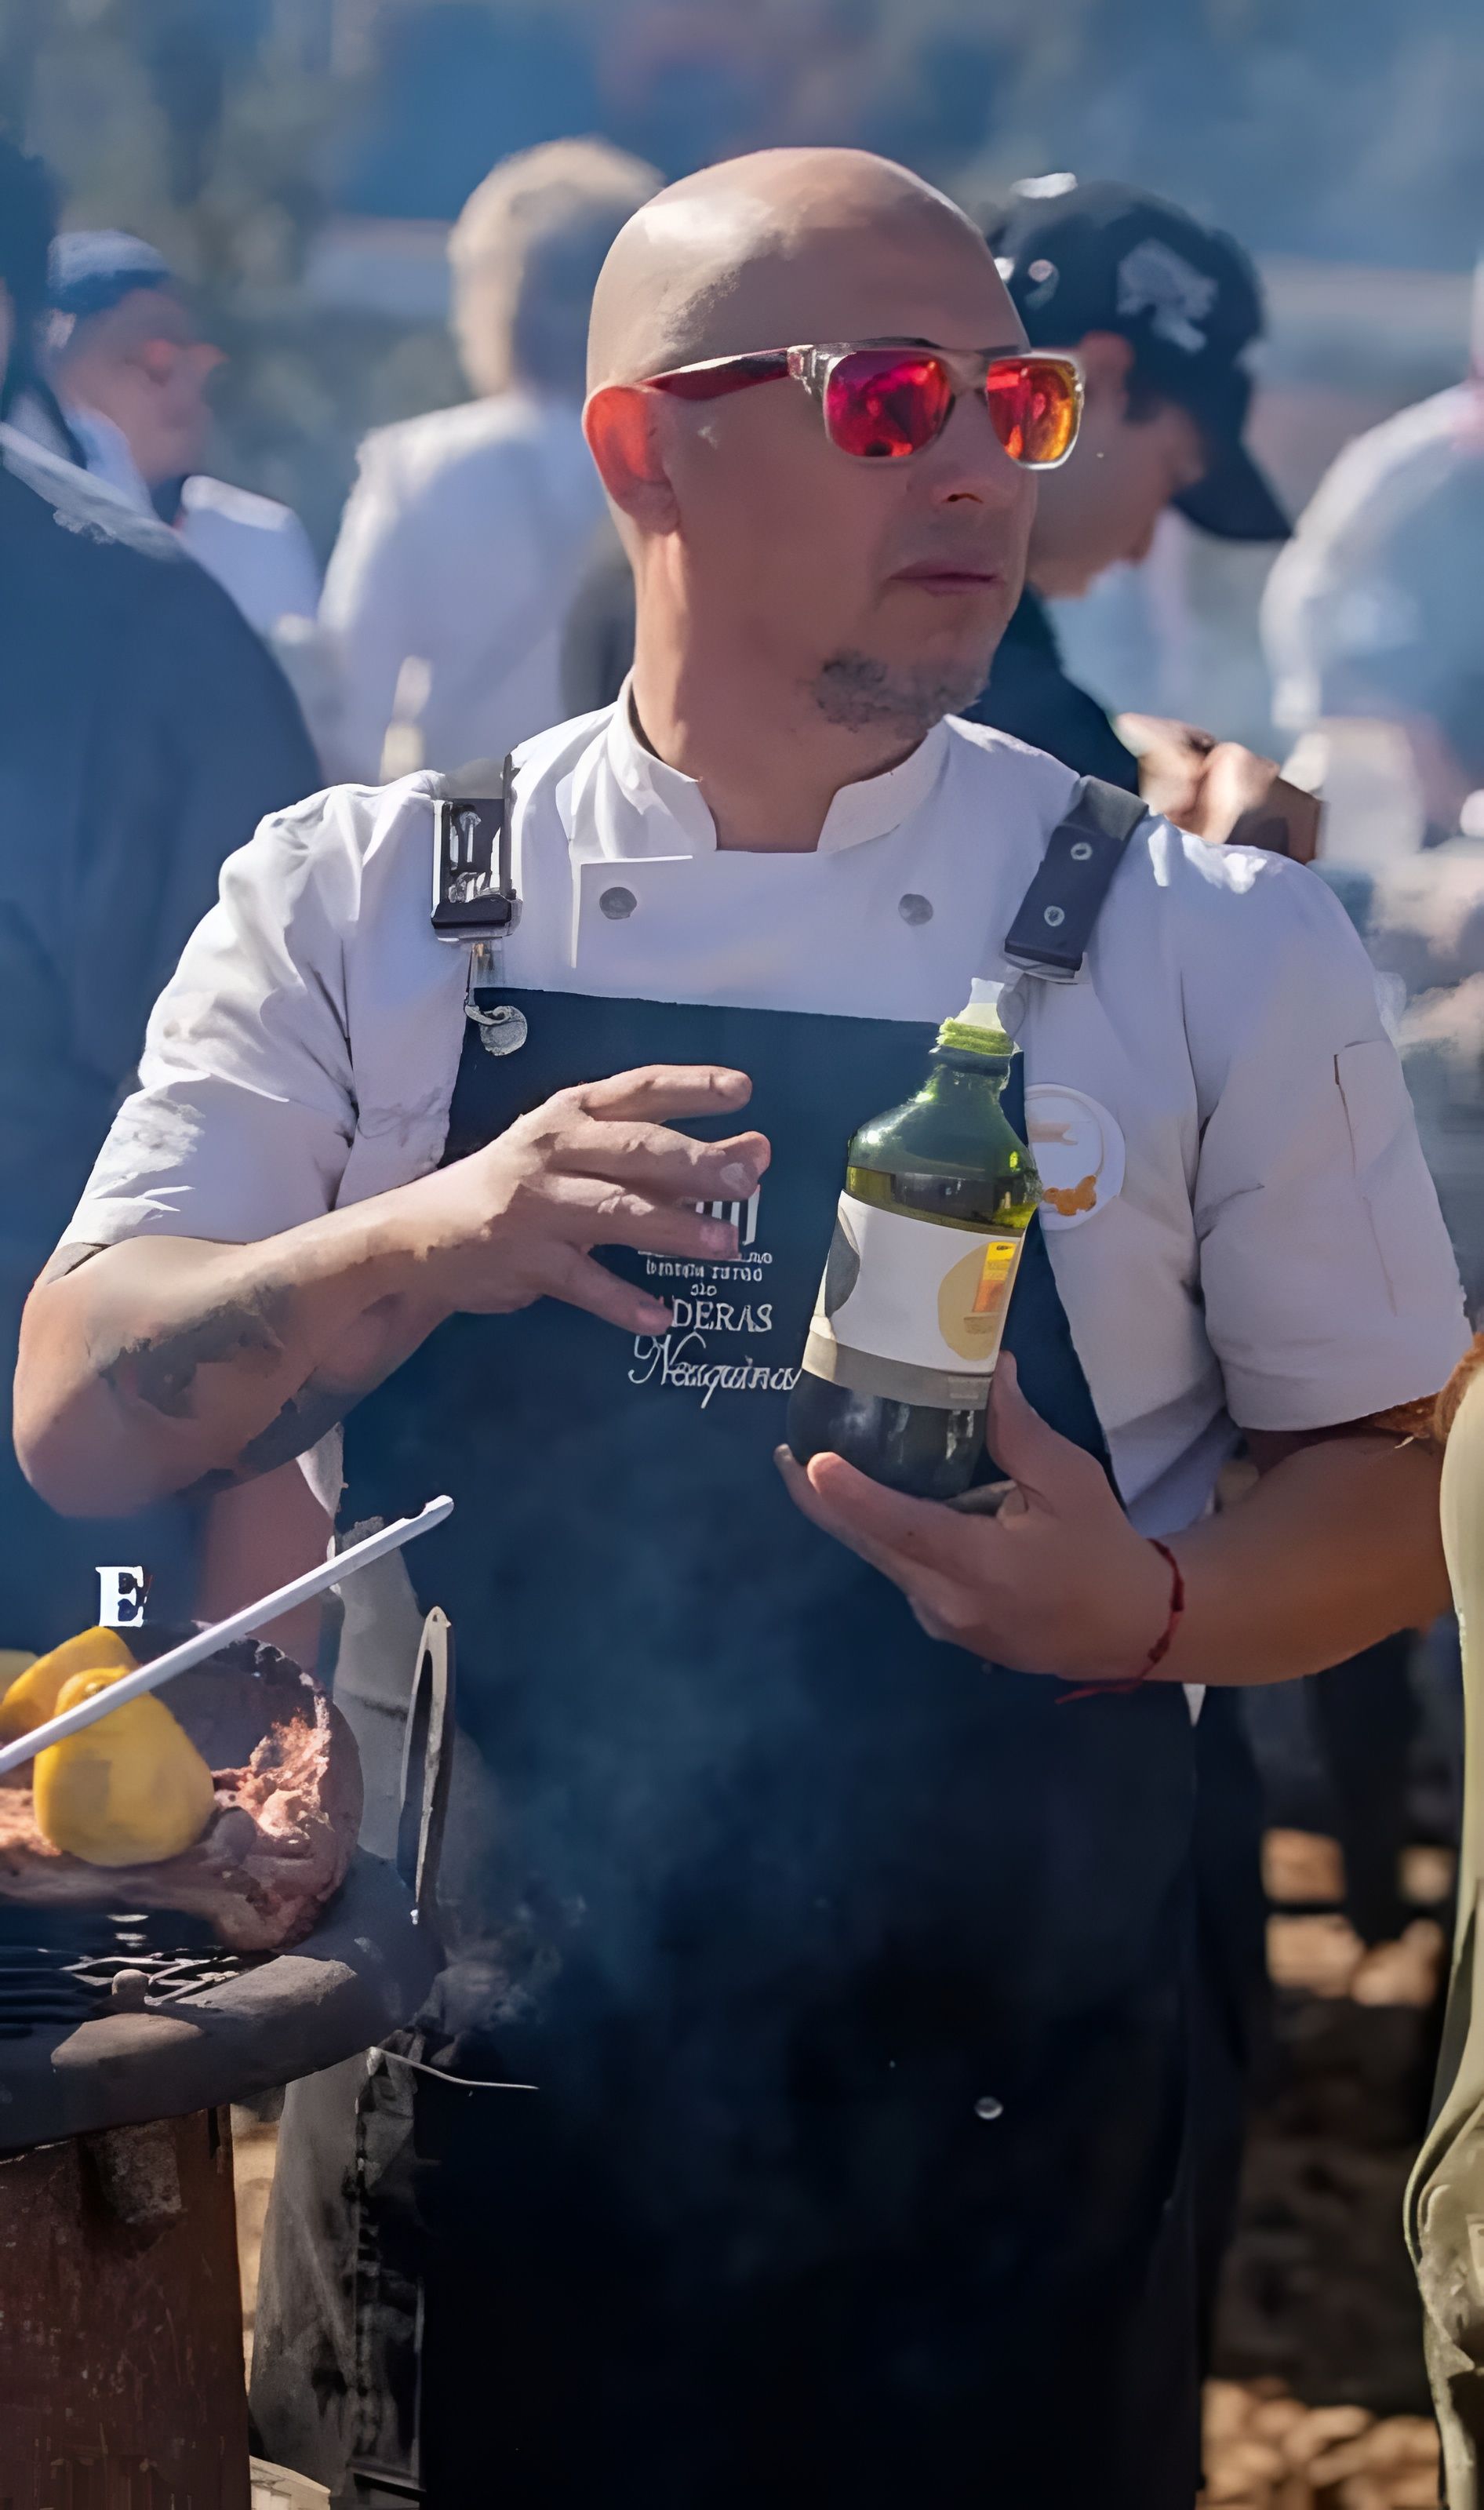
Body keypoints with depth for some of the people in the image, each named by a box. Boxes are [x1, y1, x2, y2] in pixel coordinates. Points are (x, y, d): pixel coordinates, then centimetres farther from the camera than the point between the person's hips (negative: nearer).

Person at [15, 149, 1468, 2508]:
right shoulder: (356, 910, 0)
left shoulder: (1217, 951, -2)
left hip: (1005, 2152, 0)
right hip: (481, 2115, 1)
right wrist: (425, 1240, -23)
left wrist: (1145, 1611, -18)